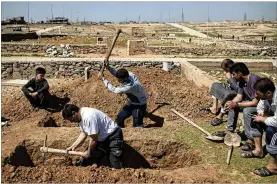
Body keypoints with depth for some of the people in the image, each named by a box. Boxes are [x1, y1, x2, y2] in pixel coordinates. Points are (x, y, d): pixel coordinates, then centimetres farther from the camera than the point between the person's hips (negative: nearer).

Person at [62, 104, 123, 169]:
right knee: (85, 163, 10)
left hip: (113, 136, -10)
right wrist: (73, 146, 1)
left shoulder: (88, 117, -30)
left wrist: (88, 152, -7)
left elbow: (94, 139, -23)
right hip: (101, 138, 10)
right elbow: (83, 133, 8)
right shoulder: (80, 116, -1)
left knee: (116, 167, -18)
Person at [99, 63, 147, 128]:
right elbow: (116, 73, 4)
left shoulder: (130, 86, -39)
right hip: (131, 103, 9)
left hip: (139, 106, -9)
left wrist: (103, 78, -21)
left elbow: (114, 90, -27)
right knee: (119, 119, 11)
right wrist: (108, 67, -13)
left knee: (137, 126, -10)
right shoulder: (129, 74, -17)